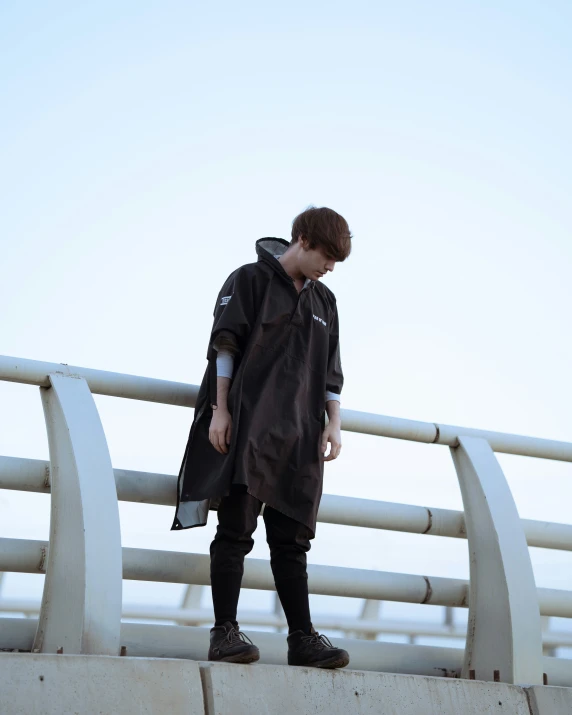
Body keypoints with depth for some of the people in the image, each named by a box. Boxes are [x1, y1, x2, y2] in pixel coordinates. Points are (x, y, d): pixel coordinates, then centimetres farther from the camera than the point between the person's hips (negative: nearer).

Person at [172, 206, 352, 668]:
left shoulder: (324, 301, 20)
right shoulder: (250, 280, 2)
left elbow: (331, 371, 20)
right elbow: (225, 346, -4)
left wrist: (333, 424, 8)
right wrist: (220, 410, -11)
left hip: (298, 437, 6)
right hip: (247, 426, -6)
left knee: (291, 539, 5)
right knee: (236, 531, -9)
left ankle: (303, 638, 5)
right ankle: (225, 633, -9)